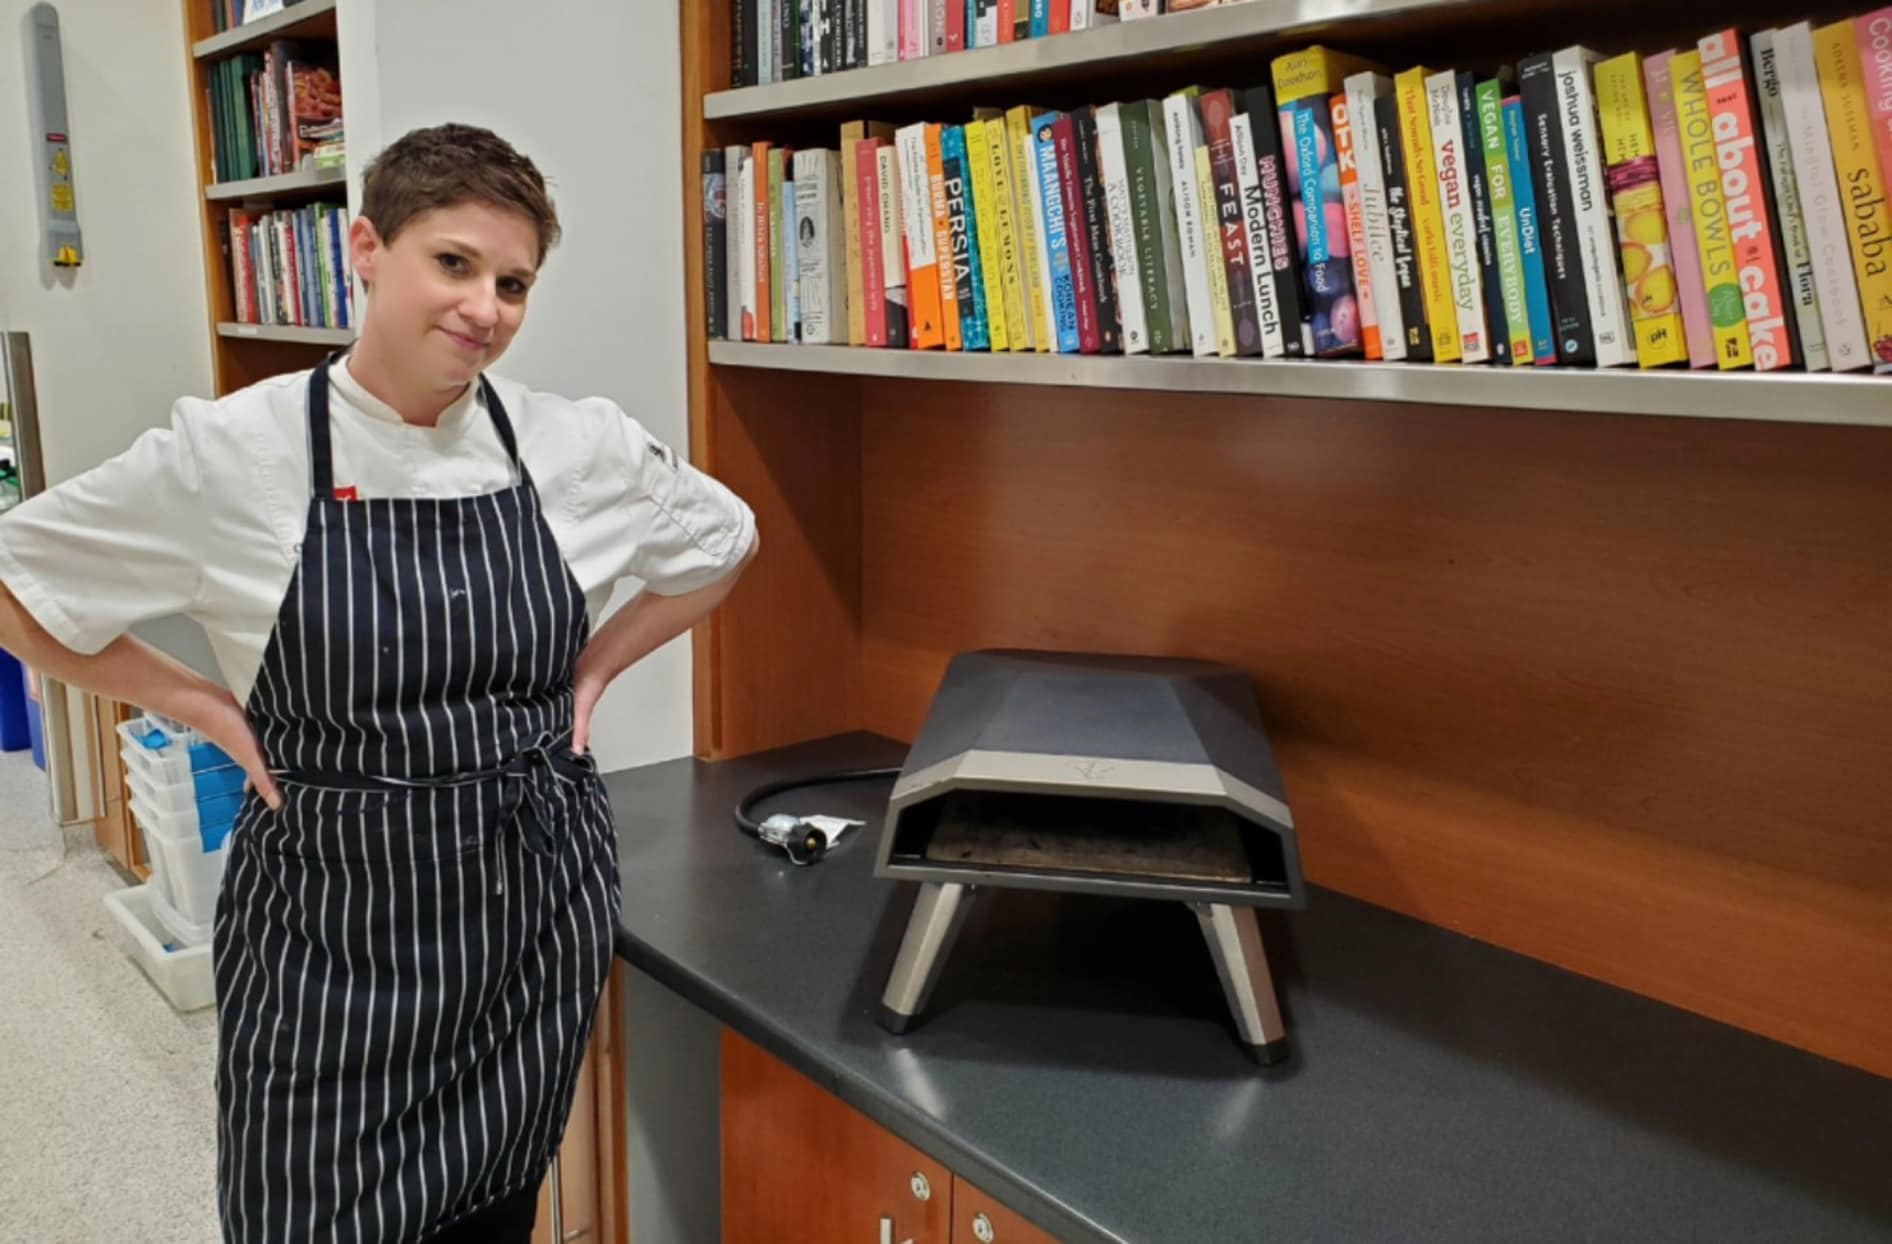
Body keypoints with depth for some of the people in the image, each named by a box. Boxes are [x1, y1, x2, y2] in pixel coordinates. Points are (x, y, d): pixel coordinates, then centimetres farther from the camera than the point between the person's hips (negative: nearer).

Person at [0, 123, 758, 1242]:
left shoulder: (580, 447, -5)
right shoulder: (229, 455, -10)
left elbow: (723, 543, 13)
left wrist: (595, 668, 4)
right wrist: (193, 703, -4)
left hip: (539, 913, 2)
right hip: (334, 931, -2)